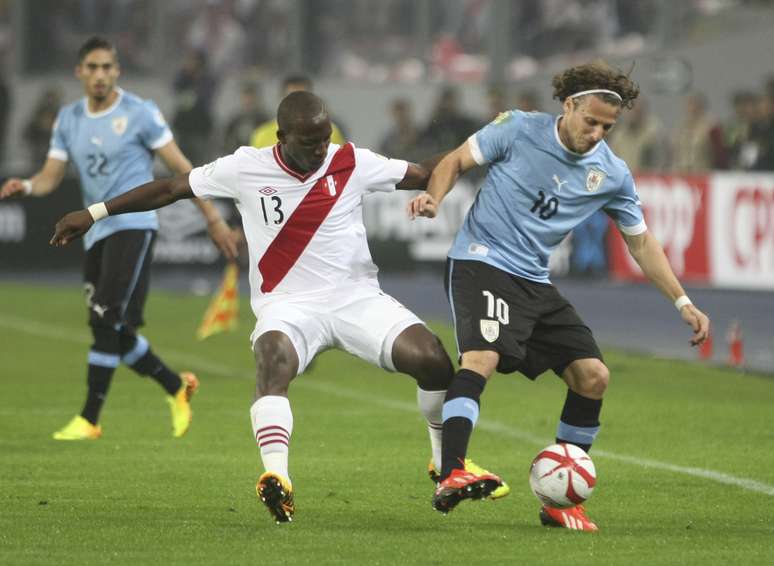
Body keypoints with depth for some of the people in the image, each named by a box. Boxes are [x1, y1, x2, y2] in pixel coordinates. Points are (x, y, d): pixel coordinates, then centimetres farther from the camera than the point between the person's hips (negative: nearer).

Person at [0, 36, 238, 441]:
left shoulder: (139, 114, -5)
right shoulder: (68, 119, 11)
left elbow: (179, 166, -2)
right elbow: (51, 176, 9)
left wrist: (213, 218, -2)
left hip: (132, 225, -6)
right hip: (96, 233, 7)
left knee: (106, 321, -16)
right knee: (115, 334, 8)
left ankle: (89, 419, -13)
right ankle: (177, 388, 29)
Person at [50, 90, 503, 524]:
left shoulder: (352, 163, -3)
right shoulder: (246, 169, -5)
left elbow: (424, 174, 3)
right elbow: (171, 189, 4)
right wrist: (95, 213, 5)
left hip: (357, 296, 2)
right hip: (289, 304, -2)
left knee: (432, 358, -16)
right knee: (274, 358, -36)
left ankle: (447, 461, 10)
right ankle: (277, 480, -48)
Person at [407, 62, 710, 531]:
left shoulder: (613, 175, 3)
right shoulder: (519, 130, -7)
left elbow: (640, 241, 13)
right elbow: (456, 161, 3)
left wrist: (683, 302, 8)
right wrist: (435, 198, -18)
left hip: (536, 282, 6)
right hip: (482, 263, -5)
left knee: (593, 376, -2)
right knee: (482, 356, -30)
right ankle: (451, 477, -40)